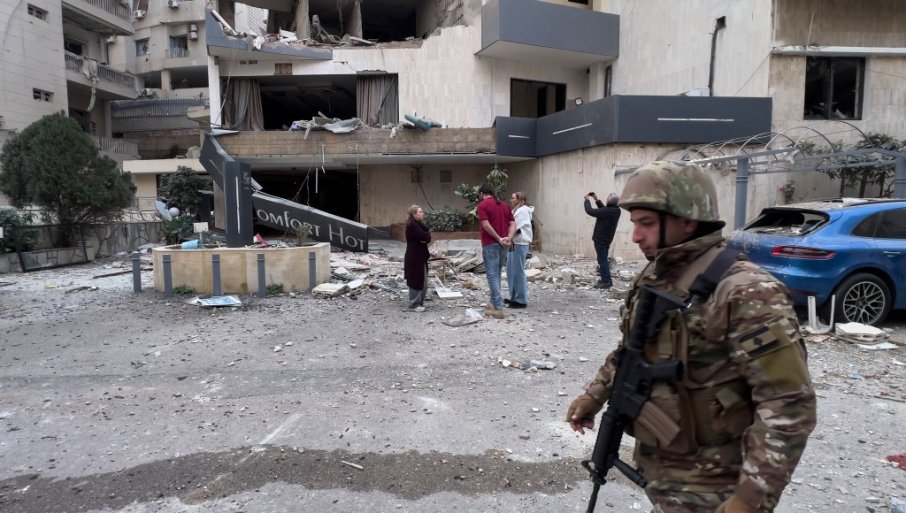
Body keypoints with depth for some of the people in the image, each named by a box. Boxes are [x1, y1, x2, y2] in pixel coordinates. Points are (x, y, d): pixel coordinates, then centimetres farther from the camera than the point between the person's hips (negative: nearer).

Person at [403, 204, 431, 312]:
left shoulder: (418, 224, 14)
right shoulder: (412, 225, -17)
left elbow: (427, 238, 5)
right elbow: (426, 237, -23)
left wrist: (425, 235, -14)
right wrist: (427, 233, -5)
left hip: (420, 257, 10)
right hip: (414, 258, -10)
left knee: (423, 282, 14)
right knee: (416, 281, -2)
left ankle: (420, 302, 25)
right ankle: (414, 304, 8)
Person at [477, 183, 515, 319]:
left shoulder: (483, 205, -5)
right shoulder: (504, 205, 15)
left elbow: (486, 224, -17)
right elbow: (513, 224, 6)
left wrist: (499, 239, -14)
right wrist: (509, 238, -8)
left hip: (490, 244, -7)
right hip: (504, 245, 7)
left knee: (492, 275, -3)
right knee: (496, 274, 18)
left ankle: (498, 308, -6)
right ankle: (494, 303, 27)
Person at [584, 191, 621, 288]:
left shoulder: (607, 211, -27)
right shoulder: (616, 210, 0)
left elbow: (590, 211, -22)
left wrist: (587, 200, -7)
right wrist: (597, 200, 14)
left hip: (600, 239, -9)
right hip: (606, 239, 9)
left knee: (602, 260, -4)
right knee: (604, 259, 20)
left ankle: (606, 281, -2)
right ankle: (606, 279, 27)